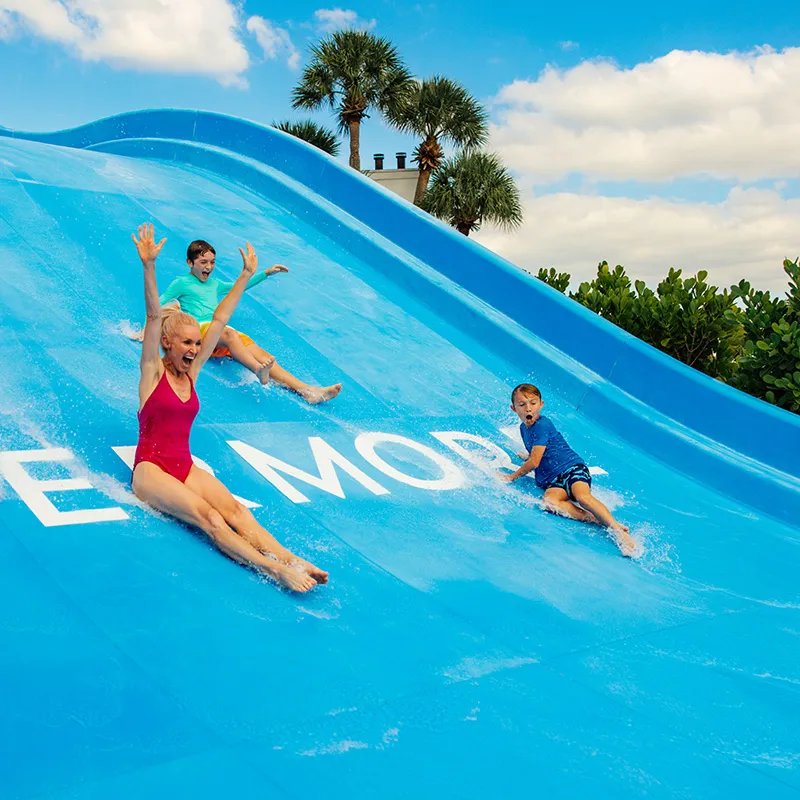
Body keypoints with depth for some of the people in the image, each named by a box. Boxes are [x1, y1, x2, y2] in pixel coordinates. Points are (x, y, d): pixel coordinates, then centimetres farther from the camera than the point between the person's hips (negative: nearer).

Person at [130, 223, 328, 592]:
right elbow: (154, 316, -17)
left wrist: (246, 275, 13)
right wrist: (148, 266, -30)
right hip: (150, 468, -5)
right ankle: (273, 569, -45)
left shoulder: (190, 371, 12)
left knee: (233, 509, -22)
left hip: (185, 467, 5)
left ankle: (291, 560, -42)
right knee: (208, 516, -29)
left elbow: (219, 319, 11)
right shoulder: (153, 371, -2)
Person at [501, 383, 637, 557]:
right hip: (552, 480, 6)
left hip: (572, 467, -6)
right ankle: (594, 519, -36)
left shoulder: (542, 424, -10)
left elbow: (534, 462, -12)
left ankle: (617, 529, -42)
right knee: (549, 500, -31)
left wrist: (512, 477, -1)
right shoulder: (523, 427, 17)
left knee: (582, 496, -37)